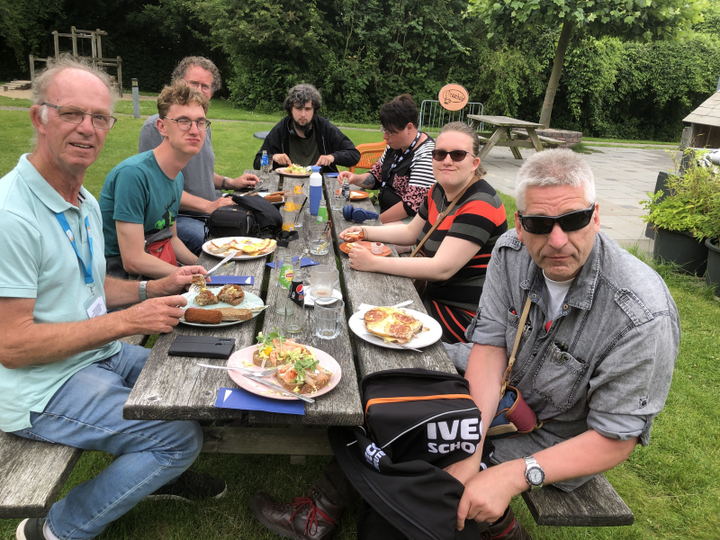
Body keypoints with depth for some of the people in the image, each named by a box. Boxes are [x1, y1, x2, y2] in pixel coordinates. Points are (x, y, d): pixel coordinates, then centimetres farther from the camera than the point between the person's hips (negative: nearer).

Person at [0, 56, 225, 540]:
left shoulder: (86, 203, 8)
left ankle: (159, 474, 36)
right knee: (182, 435, -15)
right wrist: (127, 321, -25)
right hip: (41, 387, -9)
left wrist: (158, 288, 3)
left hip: (99, 354, 9)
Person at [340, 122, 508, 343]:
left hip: (462, 313, -8)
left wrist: (374, 263, -30)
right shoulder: (439, 191, 4)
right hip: (433, 295, 9)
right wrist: (365, 232, 4)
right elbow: (411, 231, 19)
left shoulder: (480, 205, -24)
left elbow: (442, 269, -31)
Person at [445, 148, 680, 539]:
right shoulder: (510, 252, -18)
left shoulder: (642, 317, -33)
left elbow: (615, 441, -26)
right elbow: (490, 345, -17)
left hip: (564, 438, -5)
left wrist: (515, 475, -37)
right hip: (503, 390, 5)